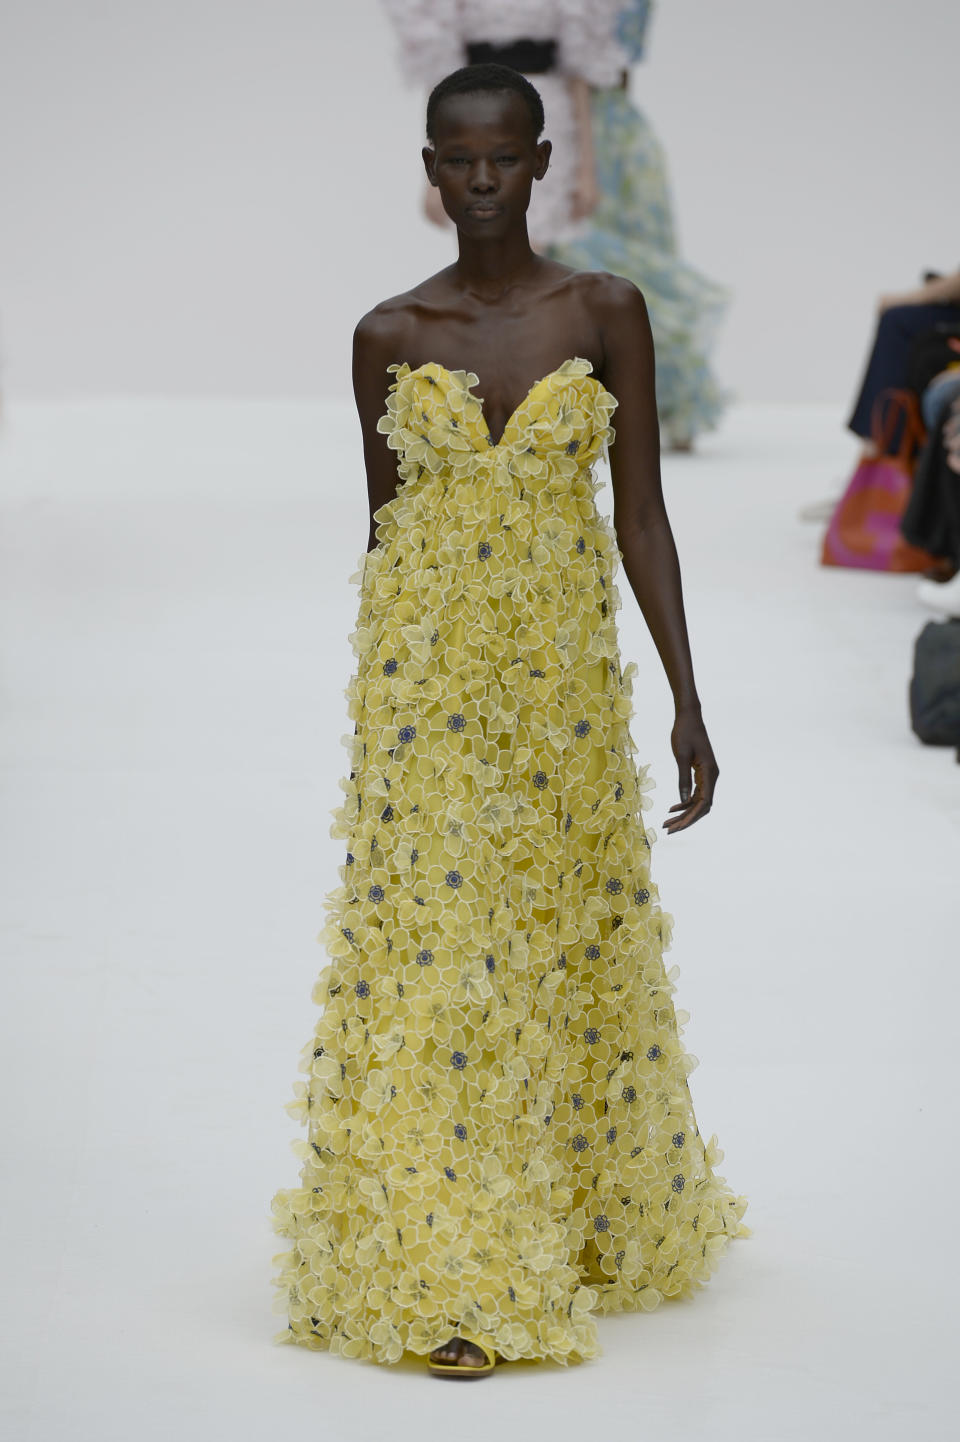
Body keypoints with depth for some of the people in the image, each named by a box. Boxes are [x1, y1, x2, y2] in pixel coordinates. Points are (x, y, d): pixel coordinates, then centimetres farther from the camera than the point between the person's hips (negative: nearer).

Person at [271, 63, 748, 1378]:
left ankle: (589, 1223, 31)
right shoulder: (389, 336, 2)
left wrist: (688, 700, -5)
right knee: (428, 943, -5)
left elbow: (641, 516, 0)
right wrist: (374, 704, 12)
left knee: (574, 941, 10)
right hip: (426, 676, 0)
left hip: (563, 675, 1)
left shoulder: (607, 313, 0)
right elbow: (381, 521, 9)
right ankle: (442, 1280, -1)